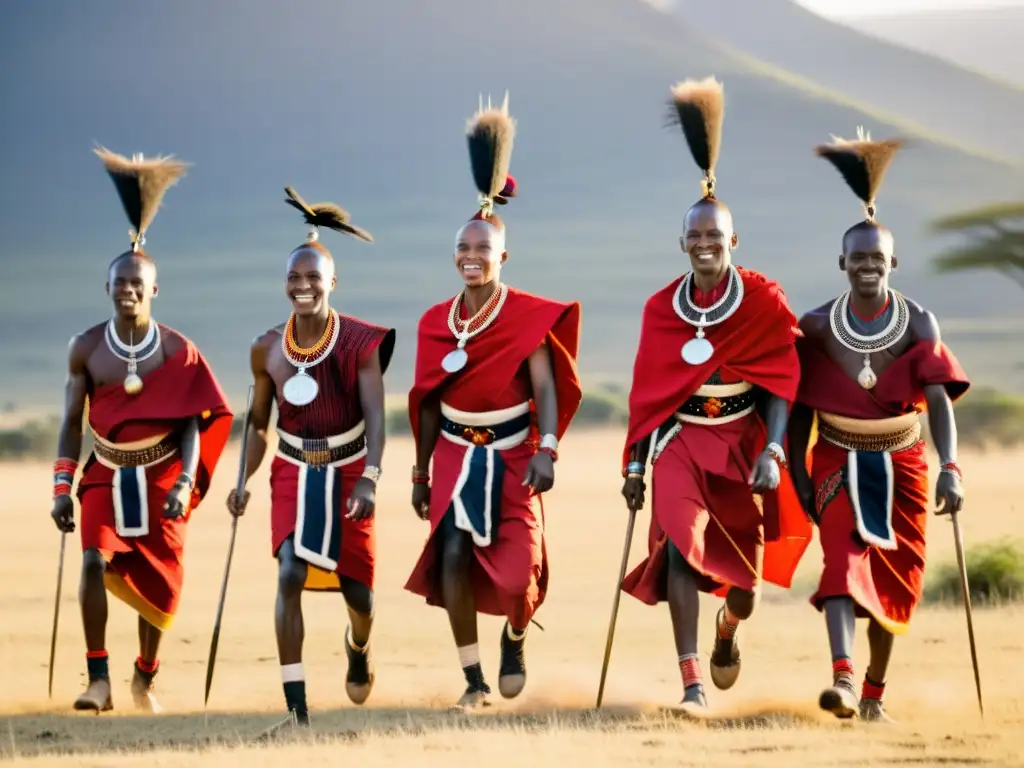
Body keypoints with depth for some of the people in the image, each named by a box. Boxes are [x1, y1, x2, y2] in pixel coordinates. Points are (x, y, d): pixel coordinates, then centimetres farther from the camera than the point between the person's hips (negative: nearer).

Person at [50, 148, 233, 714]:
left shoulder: (177, 352, -5)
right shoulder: (86, 348, -3)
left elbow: (192, 425, -5)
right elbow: (71, 423, 1)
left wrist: (185, 485, -18)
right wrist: (61, 489, -7)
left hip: (161, 476, 0)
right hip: (106, 475, 0)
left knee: (161, 586, 4)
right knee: (96, 562, -23)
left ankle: (146, 677, 28)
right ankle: (99, 680, -22)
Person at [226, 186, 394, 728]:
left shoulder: (359, 343, -14)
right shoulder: (267, 350, -5)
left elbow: (375, 415, -21)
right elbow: (259, 423, 7)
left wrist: (369, 478, -34)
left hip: (348, 471, -1)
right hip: (294, 473, 1)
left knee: (357, 590, 8)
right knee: (290, 575, -19)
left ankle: (359, 647, 49)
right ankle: (296, 709, -20)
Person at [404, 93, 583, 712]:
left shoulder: (528, 316, -9)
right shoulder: (436, 323, 2)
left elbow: (546, 387, -17)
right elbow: (428, 404, 9)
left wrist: (546, 450, -31)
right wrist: (422, 473, 10)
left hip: (512, 459, -2)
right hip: (456, 458, 2)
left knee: (518, 572, -5)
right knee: (453, 555, -15)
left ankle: (515, 639, 32)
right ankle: (475, 681, -7)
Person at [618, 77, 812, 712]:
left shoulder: (765, 302, -6)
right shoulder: (662, 309, 1)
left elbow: (780, 386, -9)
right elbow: (647, 392, 6)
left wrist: (772, 451, -21)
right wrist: (634, 463, 5)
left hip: (743, 445, -1)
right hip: (682, 444, 1)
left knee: (744, 576, 6)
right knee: (679, 546, -22)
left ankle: (729, 630, 46)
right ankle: (694, 683, -24)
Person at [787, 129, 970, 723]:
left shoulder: (919, 324, -10)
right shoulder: (817, 327, -7)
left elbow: (939, 398, -20)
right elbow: (799, 408, 1)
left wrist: (950, 467, -33)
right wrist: (798, 479, 2)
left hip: (902, 463, 1)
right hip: (838, 459, -1)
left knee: (896, 579, 6)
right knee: (844, 558, -20)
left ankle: (876, 691, 22)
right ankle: (843, 679, -35)